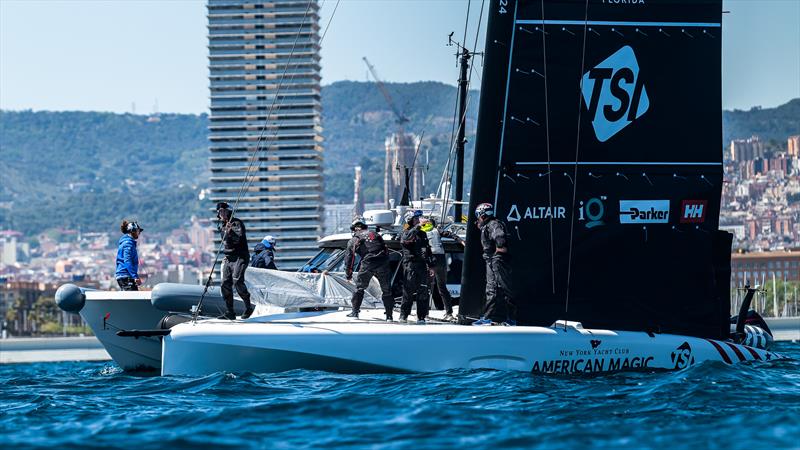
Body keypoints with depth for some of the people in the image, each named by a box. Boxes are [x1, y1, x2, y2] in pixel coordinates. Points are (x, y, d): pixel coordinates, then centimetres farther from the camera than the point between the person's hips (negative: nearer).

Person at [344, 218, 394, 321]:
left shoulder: (353, 240, 17)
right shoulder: (375, 234, 24)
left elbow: (349, 258, 18)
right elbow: (386, 249, 23)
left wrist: (348, 274, 28)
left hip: (367, 264, -2)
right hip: (383, 263, 2)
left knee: (359, 287, 15)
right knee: (386, 289, 9)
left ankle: (355, 312, 16)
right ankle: (389, 315, 8)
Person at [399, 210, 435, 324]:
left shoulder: (422, 234, 19)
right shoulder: (406, 233, 0)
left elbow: (428, 250, 23)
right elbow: (407, 238, -26)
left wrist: (431, 265, 19)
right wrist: (418, 226, -30)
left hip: (422, 265, 6)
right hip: (410, 265, -6)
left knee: (423, 292, 2)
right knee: (409, 291, -6)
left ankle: (421, 317, 4)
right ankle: (403, 315, 2)